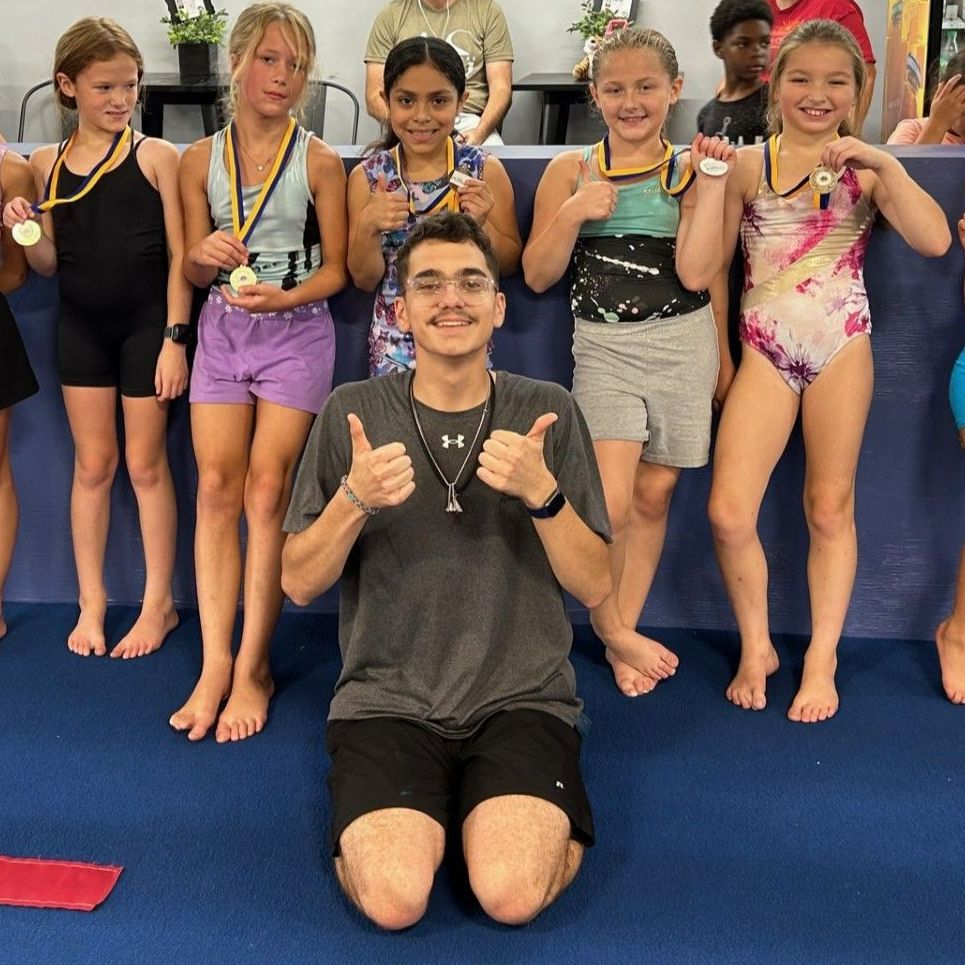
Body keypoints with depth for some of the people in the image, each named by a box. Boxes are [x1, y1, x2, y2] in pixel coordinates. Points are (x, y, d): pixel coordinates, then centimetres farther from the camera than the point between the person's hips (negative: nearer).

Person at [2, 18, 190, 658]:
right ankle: (92, 600, 24)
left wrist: (175, 337, -11)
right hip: (81, 325, 3)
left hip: (146, 324, -3)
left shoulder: (155, 156, -7)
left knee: (145, 464, 5)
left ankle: (159, 603, 18)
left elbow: (179, 254, -7)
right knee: (93, 464, 11)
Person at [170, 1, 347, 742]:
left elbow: (335, 269, 0)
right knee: (217, 487, -4)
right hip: (222, 329, 3)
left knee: (267, 491, -7)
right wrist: (205, 257, -13)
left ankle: (254, 666, 3)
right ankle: (215, 663, 3)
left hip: (296, 330, -2)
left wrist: (284, 298, -18)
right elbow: (194, 273, 10)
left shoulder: (319, 163, -2)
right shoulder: (200, 160, 5)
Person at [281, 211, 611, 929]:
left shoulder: (547, 411, 2)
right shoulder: (354, 411, 2)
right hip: (388, 700, 1)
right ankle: (397, 812, 12)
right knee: (393, 899, -20)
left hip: (522, 699, 0)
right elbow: (299, 584, 2)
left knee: (513, 895, -22)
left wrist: (543, 493, -18)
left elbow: (595, 588, 0)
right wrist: (354, 500, -17)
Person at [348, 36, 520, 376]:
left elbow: (510, 264, 2)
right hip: (394, 342, 0)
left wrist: (482, 224, -16)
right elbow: (365, 280, 1)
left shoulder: (484, 169, -4)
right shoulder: (367, 176, -2)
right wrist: (368, 226, -17)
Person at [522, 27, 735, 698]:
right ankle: (610, 626, 12)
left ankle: (624, 629, 23)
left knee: (654, 495, 7)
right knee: (609, 505, -13)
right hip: (605, 347, -1)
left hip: (683, 343, 1)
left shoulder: (691, 171, 4)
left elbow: (696, 272, -8)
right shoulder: (572, 170, 4)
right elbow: (538, 276, 2)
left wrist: (713, 183, -11)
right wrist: (572, 214, -12)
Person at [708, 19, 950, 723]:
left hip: (842, 348, 0)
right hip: (765, 353, 0)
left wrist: (884, 162, -18)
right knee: (728, 513, -8)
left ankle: (822, 660, 21)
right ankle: (756, 647, 15)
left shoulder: (866, 168, 3)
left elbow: (935, 242, -11)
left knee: (830, 506, 7)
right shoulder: (748, 166, 4)